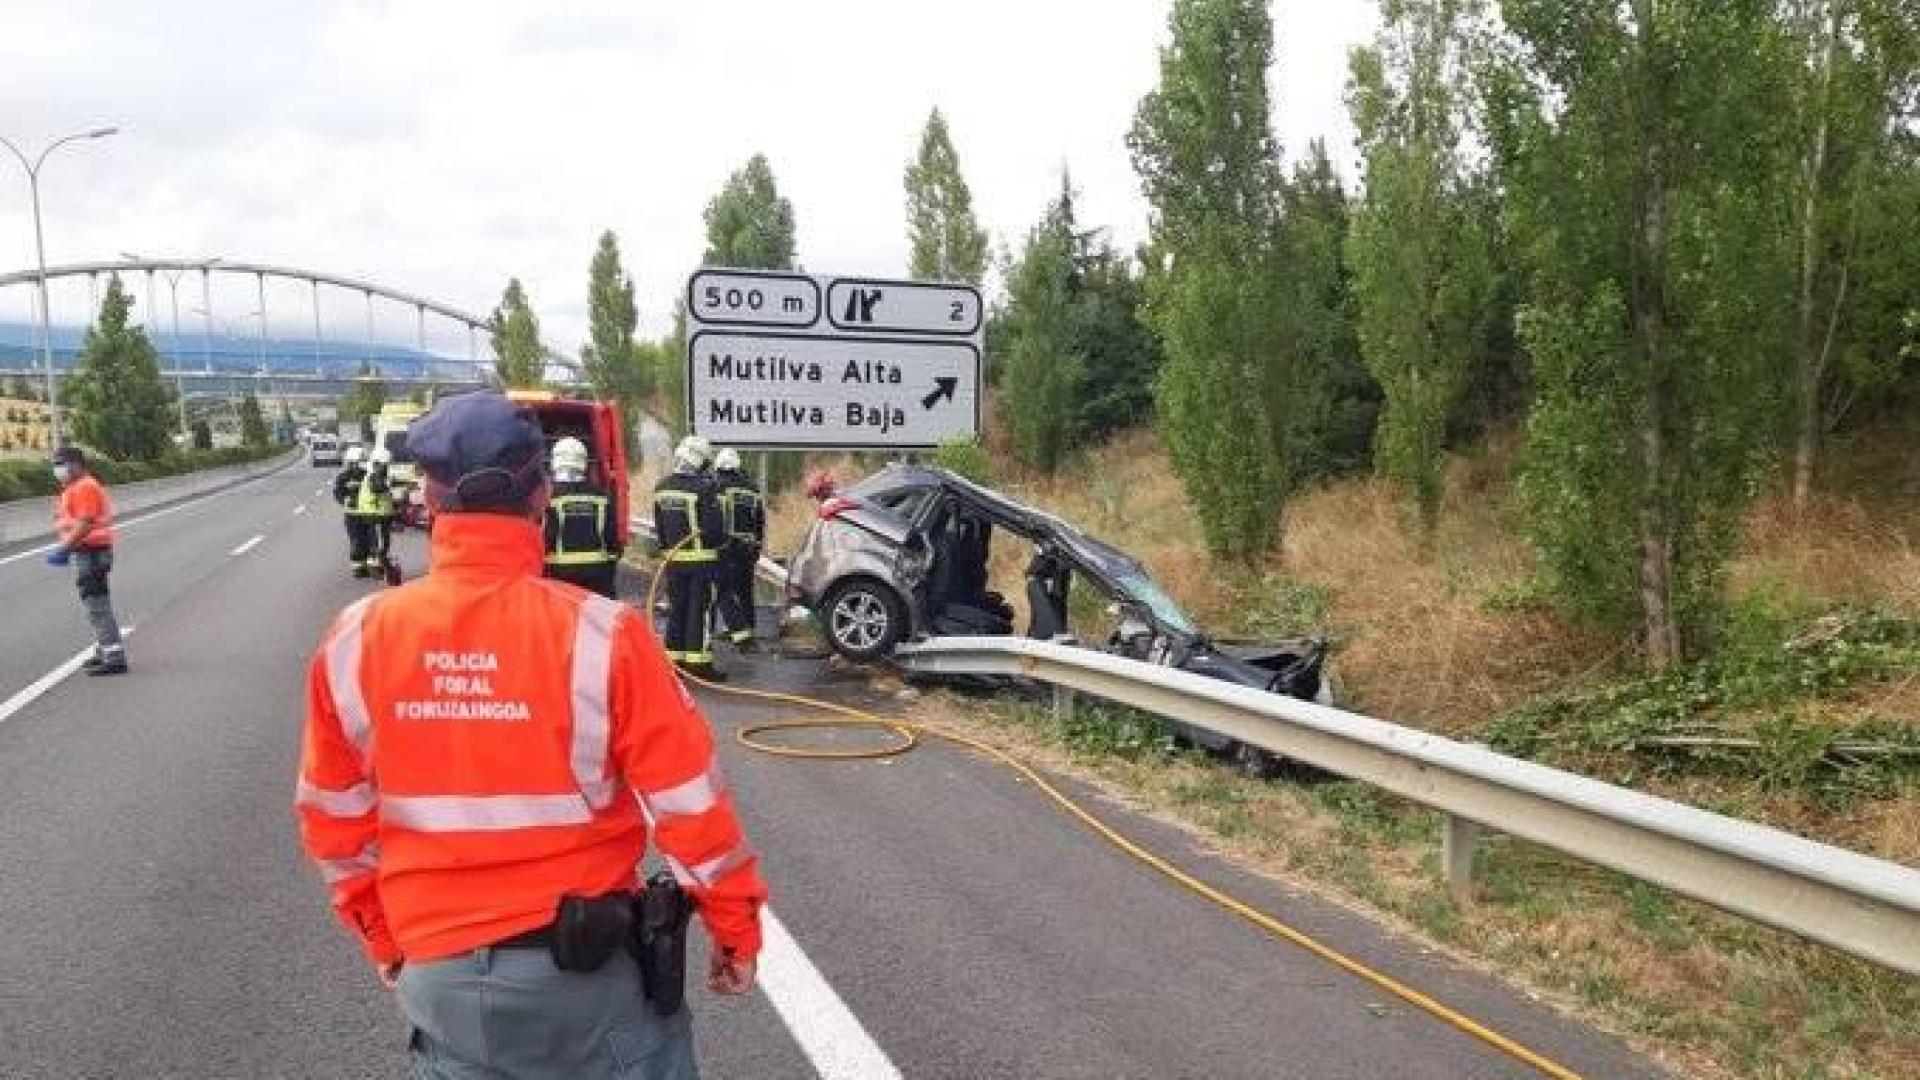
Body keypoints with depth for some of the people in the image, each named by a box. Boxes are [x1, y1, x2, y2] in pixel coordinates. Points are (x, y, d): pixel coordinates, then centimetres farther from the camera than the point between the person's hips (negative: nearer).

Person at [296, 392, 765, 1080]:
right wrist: (737, 931, 2)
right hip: (585, 967, -3)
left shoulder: (355, 642, -7)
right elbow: (689, 804, -12)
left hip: (438, 974, 3)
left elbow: (333, 821, 5)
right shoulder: (598, 636, -17)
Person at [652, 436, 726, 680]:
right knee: (701, 610, -1)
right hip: (701, 558, -6)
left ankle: (674, 658, 18)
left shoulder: (662, 487, 7)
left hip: (672, 558, 6)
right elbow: (713, 526, -16)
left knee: (676, 608, 14)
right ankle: (699, 662, -1)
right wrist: (720, 541, 3)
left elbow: (658, 525, 13)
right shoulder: (704, 488, -15)